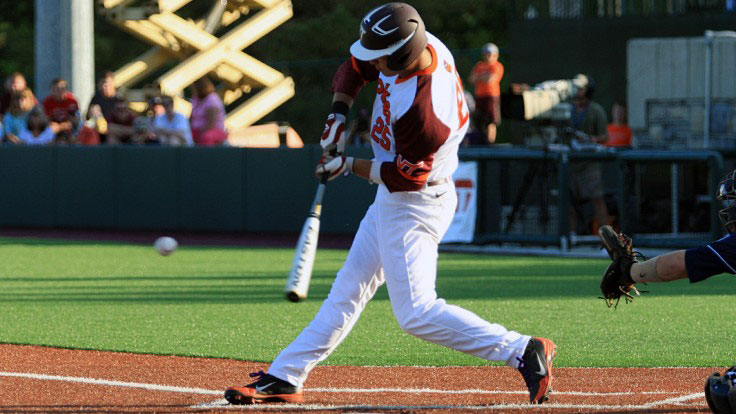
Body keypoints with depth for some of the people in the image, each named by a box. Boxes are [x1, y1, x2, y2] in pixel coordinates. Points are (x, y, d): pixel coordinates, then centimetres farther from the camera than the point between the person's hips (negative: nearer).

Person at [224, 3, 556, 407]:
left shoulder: (421, 111, -35)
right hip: (391, 202, 10)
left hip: (415, 203, -10)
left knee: (416, 312, -11)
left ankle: (523, 351, -10)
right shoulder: (422, 43, -9)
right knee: (349, 289, 15)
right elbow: (355, 67, 8)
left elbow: (407, 177, -25)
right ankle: (284, 377, 23)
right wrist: (339, 111, -7)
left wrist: (349, 165, -14)